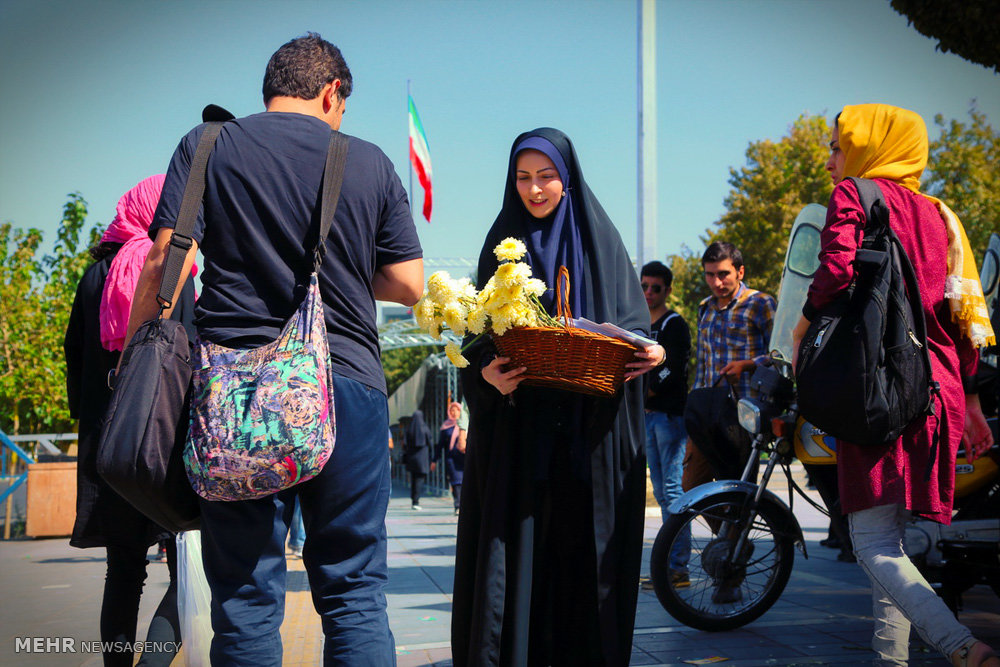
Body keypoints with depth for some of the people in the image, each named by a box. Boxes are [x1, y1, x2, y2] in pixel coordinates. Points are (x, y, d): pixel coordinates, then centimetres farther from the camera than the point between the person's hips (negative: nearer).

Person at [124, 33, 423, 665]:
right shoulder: (371, 162, 9)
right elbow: (409, 285, 8)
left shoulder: (207, 145, 7)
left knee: (247, 597, 4)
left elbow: (164, 264, -1)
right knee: (355, 593, 8)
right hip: (350, 382, 1)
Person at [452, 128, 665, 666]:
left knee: (587, 541, 0)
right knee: (516, 544, -4)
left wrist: (648, 353, -15)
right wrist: (487, 372, -15)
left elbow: (632, 321, 7)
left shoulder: (600, 242, 10)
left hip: (591, 425, 0)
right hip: (520, 424, 0)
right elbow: (480, 334, 5)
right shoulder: (504, 244, 10)